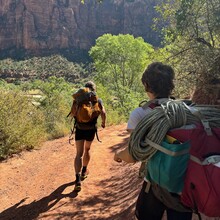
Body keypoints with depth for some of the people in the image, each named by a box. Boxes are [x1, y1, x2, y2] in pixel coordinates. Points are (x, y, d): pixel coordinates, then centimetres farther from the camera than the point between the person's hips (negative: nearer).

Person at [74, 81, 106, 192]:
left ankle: (78, 179, -12)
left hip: (79, 129, 0)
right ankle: (84, 171, 38)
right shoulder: (98, 100, 0)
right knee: (87, 149, 23)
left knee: (79, 154, 1)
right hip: (91, 129, 0)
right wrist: (103, 123, 8)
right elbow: (103, 113, -11)